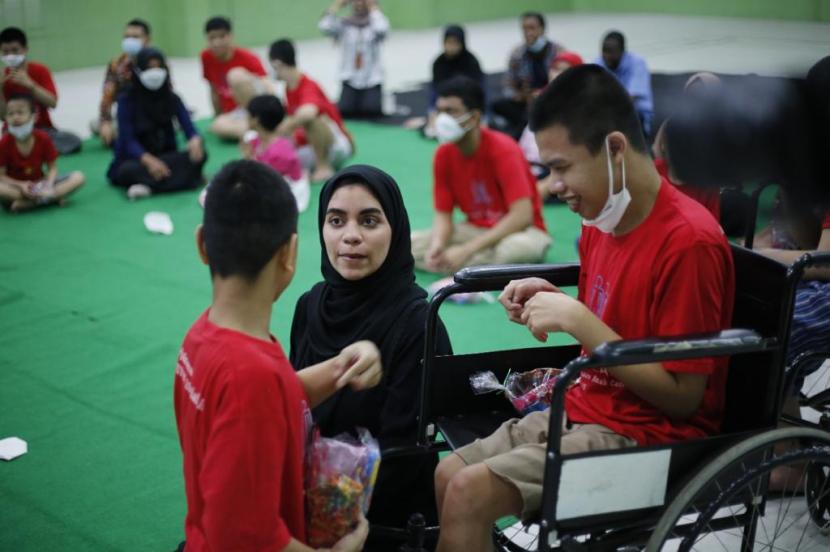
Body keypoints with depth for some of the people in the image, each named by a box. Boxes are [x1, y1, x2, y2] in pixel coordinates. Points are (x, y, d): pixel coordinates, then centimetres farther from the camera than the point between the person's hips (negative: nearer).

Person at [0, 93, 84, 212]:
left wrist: (48, 183, -25)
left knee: (78, 177, -18)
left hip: (39, 185, 3)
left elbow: (52, 168, -3)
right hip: (16, 186, -3)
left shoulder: (43, 138, -8)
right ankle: (51, 198, -30)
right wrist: (21, 186, -29)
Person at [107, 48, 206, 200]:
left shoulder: (172, 98, 2)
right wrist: (149, 160, -35)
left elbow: (189, 127, -6)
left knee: (199, 154, -24)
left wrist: (195, 140, -32)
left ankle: (149, 186, -35)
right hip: (134, 159, -3)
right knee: (129, 170, -38)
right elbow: (127, 139, -16)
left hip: (165, 157, 3)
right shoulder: (127, 99, -8)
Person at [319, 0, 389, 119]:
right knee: (344, 111, -21)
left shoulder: (374, 24, 0)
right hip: (350, 81, 1)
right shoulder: (344, 24, 3)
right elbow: (325, 27, -18)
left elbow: (381, 29, -26)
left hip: (372, 81, -1)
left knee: (371, 111, -24)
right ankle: (356, 102, 14)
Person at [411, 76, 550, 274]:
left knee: (516, 248, -41)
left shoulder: (503, 150, -20)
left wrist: (467, 250, -33)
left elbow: (522, 216, -29)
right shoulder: (443, 155, -5)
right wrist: (437, 244, -27)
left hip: (519, 231, -4)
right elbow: (443, 214, -2)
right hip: (476, 229, 4)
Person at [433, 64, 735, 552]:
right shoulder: (602, 221, 5)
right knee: (448, 475, 4)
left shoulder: (689, 241, -20)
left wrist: (579, 321, -22)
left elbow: (682, 397, -20)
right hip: (587, 410, 9)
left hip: (651, 436, -9)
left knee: (469, 493, -19)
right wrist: (555, 305, -1)